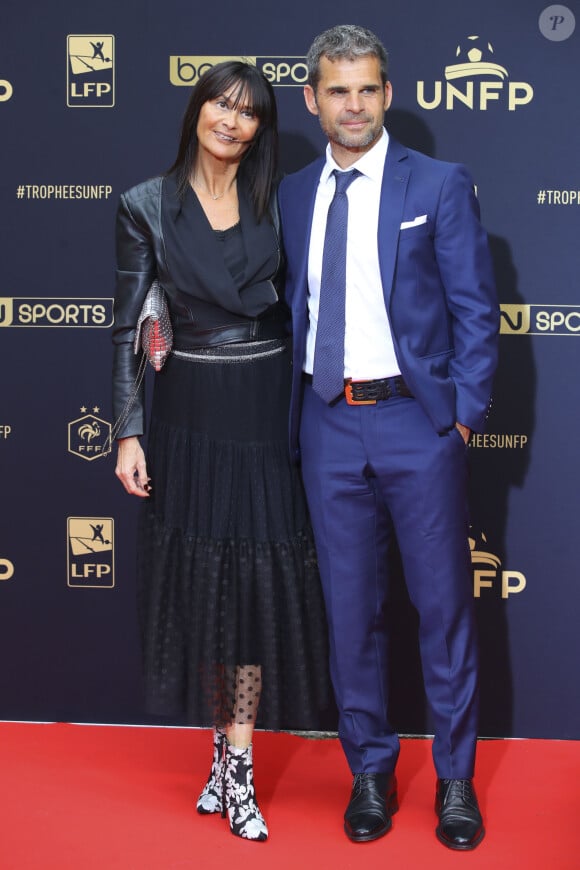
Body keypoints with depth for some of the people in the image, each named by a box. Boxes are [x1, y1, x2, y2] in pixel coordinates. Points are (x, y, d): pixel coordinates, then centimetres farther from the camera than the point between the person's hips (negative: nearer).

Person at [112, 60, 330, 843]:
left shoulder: (277, 203, 3)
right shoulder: (148, 205, -2)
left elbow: (299, 310, 6)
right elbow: (128, 327, -1)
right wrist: (128, 433, -7)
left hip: (267, 416, 1)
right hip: (189, 417, -1)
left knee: (262, 583, 1)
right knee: (200, 581, 6)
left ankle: (238, 768, 9)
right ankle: (226, 748, 23)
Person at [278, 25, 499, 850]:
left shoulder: (440, 184, -1)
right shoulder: (293, 195, 10)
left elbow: (474, 308, -3)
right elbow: (294, 307, 11)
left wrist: (467, 412, -9)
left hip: (418, 419, -3)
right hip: (329, 422, 3)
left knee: (444, 603, 4)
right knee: (350, 607, 10)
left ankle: (455, 778, 18)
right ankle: (370, 770, 24)